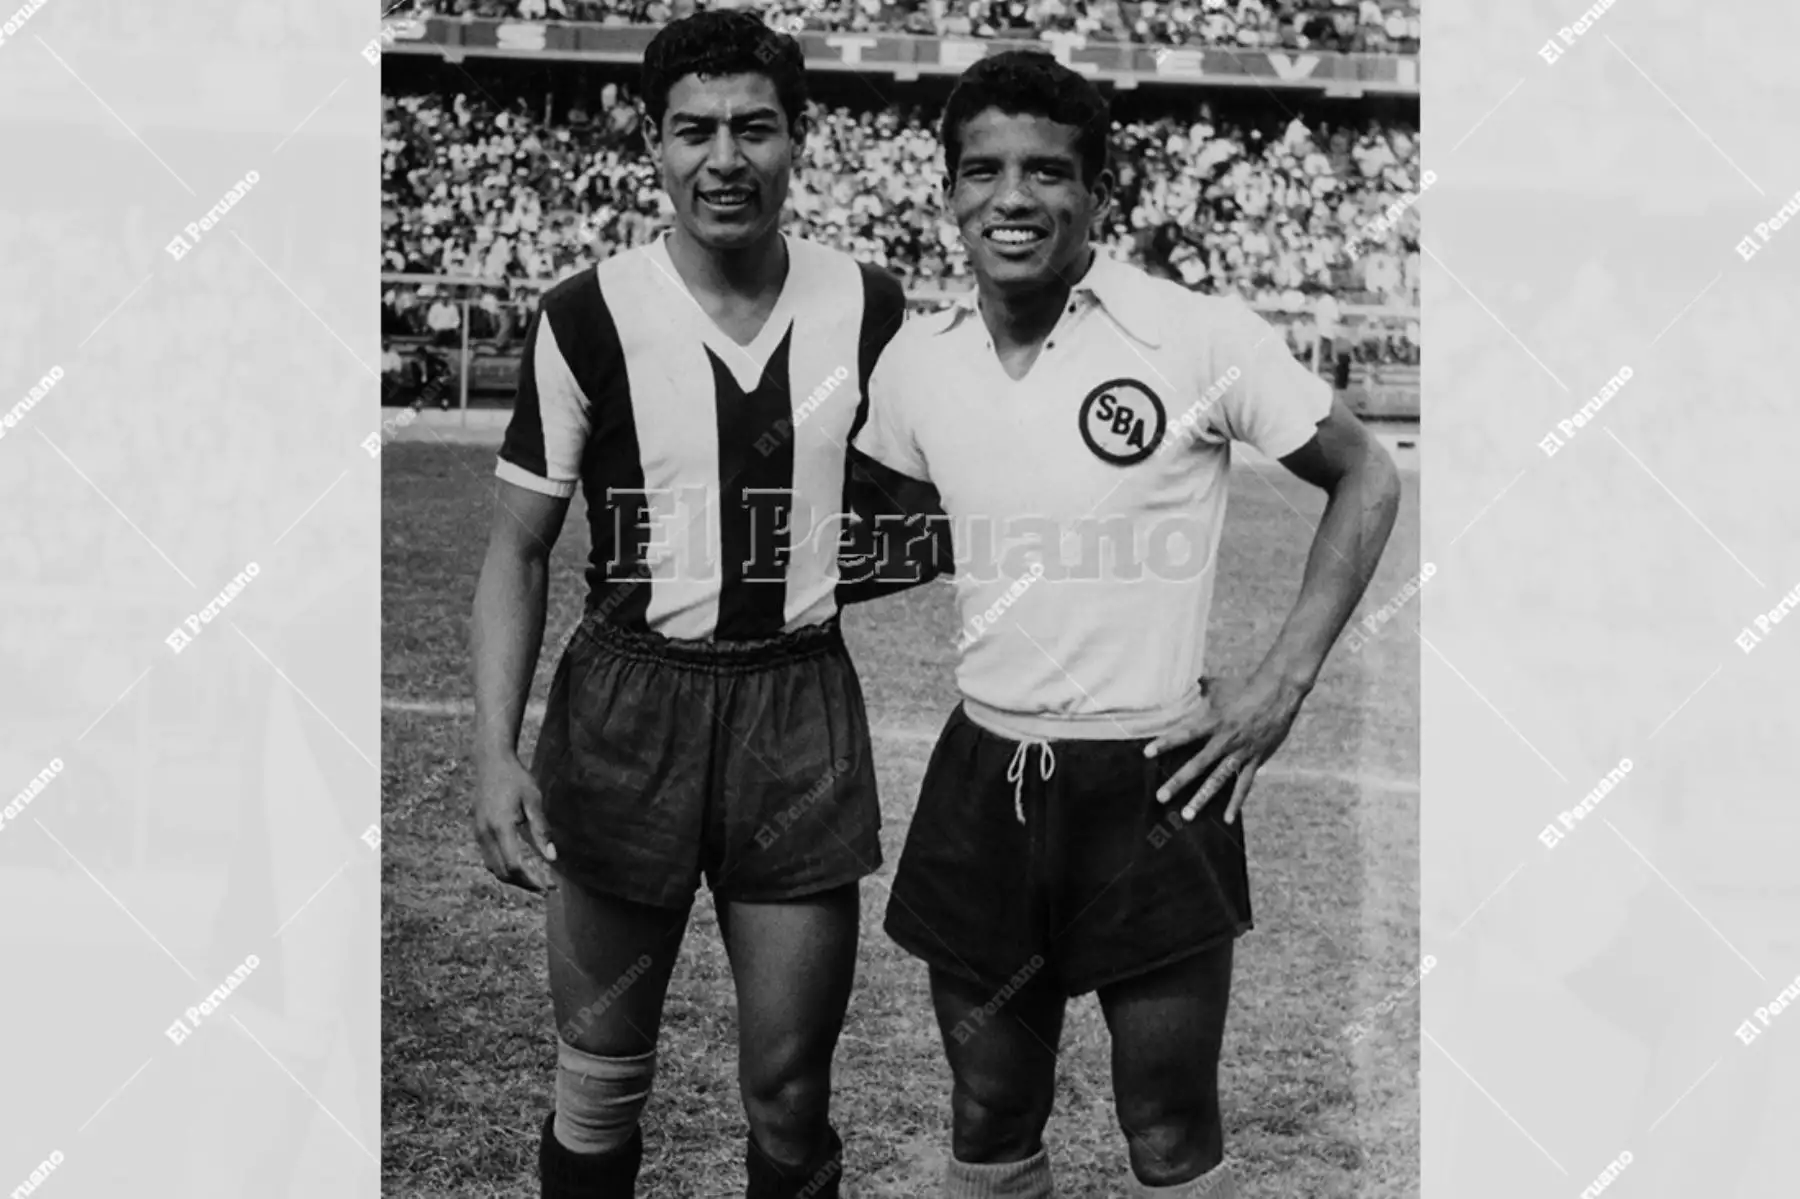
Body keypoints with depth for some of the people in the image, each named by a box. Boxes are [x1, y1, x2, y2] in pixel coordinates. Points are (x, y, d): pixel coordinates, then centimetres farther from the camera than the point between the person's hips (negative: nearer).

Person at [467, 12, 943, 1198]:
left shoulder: (871, 308, -2)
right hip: (630, 701, -1)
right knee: (601, 1076, 9)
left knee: (791, 1090, 8)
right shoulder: (587, 318, -8)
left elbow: (925, 495, 15)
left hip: (801, 704, 1)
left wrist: (905, 538, -6)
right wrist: (495, 752, -10)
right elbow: (520, 546, -2)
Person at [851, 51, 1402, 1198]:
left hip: (1155, 786, -3)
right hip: (985, 786, 4)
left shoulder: (1202, 335, -12)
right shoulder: (916, 360, 1)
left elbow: (1366, 477, -2)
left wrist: (1283, 682, -8)